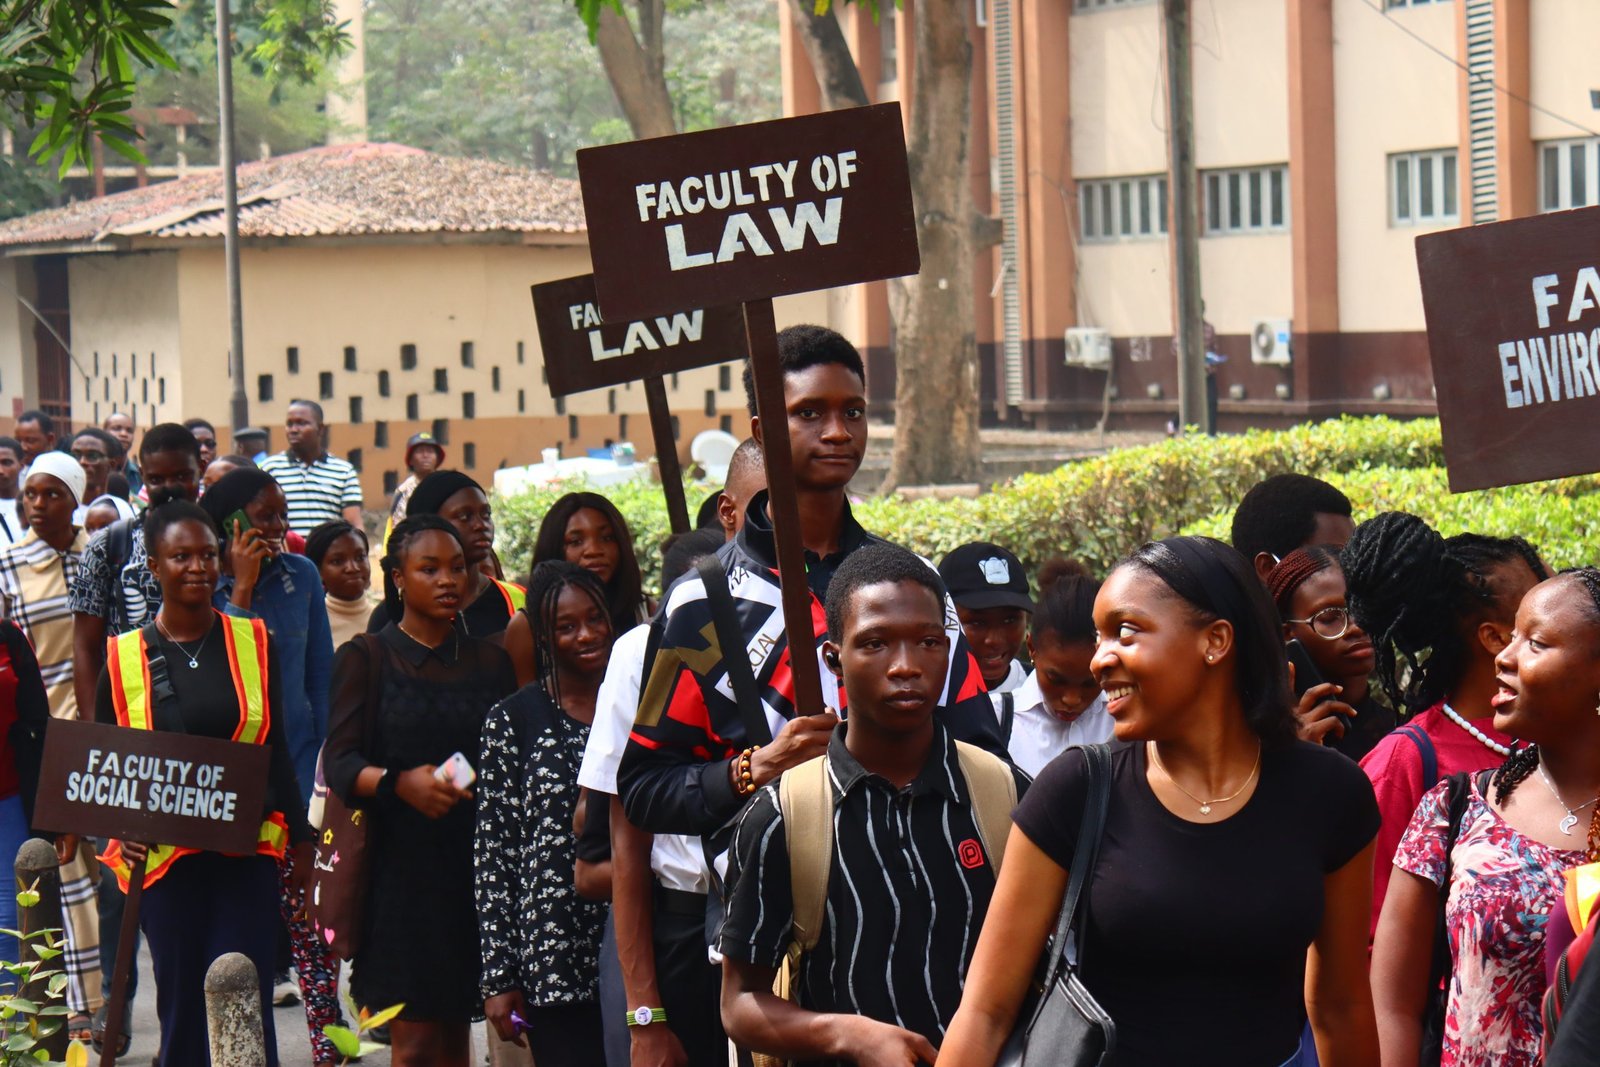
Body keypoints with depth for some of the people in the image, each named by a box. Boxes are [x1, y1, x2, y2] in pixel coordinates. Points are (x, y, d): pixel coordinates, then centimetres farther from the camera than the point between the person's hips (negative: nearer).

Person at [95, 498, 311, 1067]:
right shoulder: (123, 657, 1)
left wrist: (300, 842, 8)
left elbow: (275, 752, 9)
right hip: (163, 855, 0)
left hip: (247, 852, 0)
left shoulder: (253, 642, 4)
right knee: (180, 1004, 6)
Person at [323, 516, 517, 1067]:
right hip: (400, 863, -3)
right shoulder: (366, 659, 4)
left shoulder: (490, 661, 15)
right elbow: (339, 763, -6)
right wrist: (399, 783, -25)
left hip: (473, 864, 3)